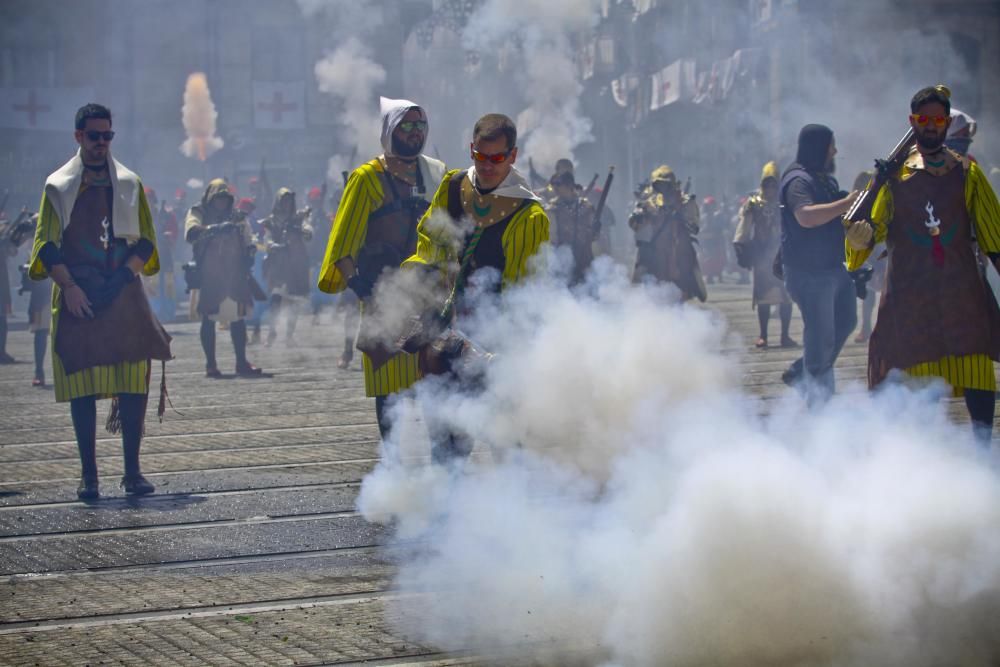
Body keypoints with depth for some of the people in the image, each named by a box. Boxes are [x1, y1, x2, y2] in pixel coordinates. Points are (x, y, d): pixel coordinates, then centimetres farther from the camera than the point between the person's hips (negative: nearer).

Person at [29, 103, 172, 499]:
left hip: (125, 297, 2)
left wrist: (122, 278, -7)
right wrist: (70, 287, -11)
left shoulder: (130, 185, 13)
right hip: (77, 298, -1)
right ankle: (88, 474, -1)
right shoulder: (58, 187, 8)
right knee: (82, 385, -4)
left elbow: (145, 242, 9)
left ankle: (132, 471, -1)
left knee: (134, 383, -5)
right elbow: (47, 247, 3)